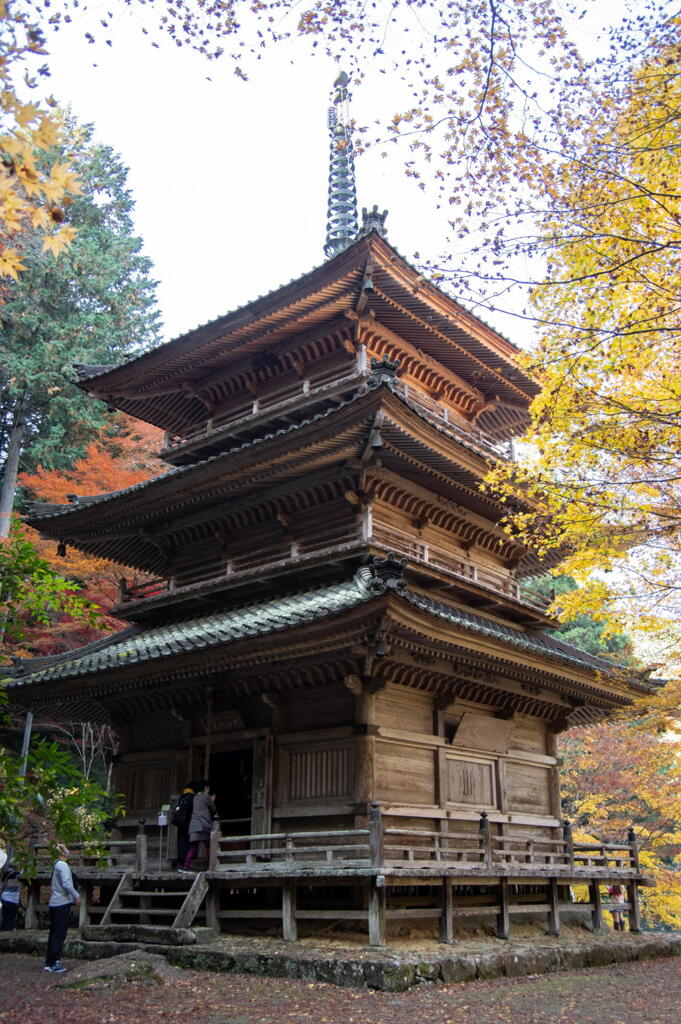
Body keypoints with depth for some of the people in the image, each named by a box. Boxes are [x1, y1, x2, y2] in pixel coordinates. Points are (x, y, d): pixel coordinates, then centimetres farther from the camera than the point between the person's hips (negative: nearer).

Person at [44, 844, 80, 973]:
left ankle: (49, 963, 14)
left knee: (54, 933, 11)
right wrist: (76, 896, -12)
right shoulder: (63, 865, -14)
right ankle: (55, 962, -4)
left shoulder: (57, 864, 13)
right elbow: (66, 884, -20)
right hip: (62, 903, -8)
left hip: (54, 903, 8)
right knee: (59, 934, -4)